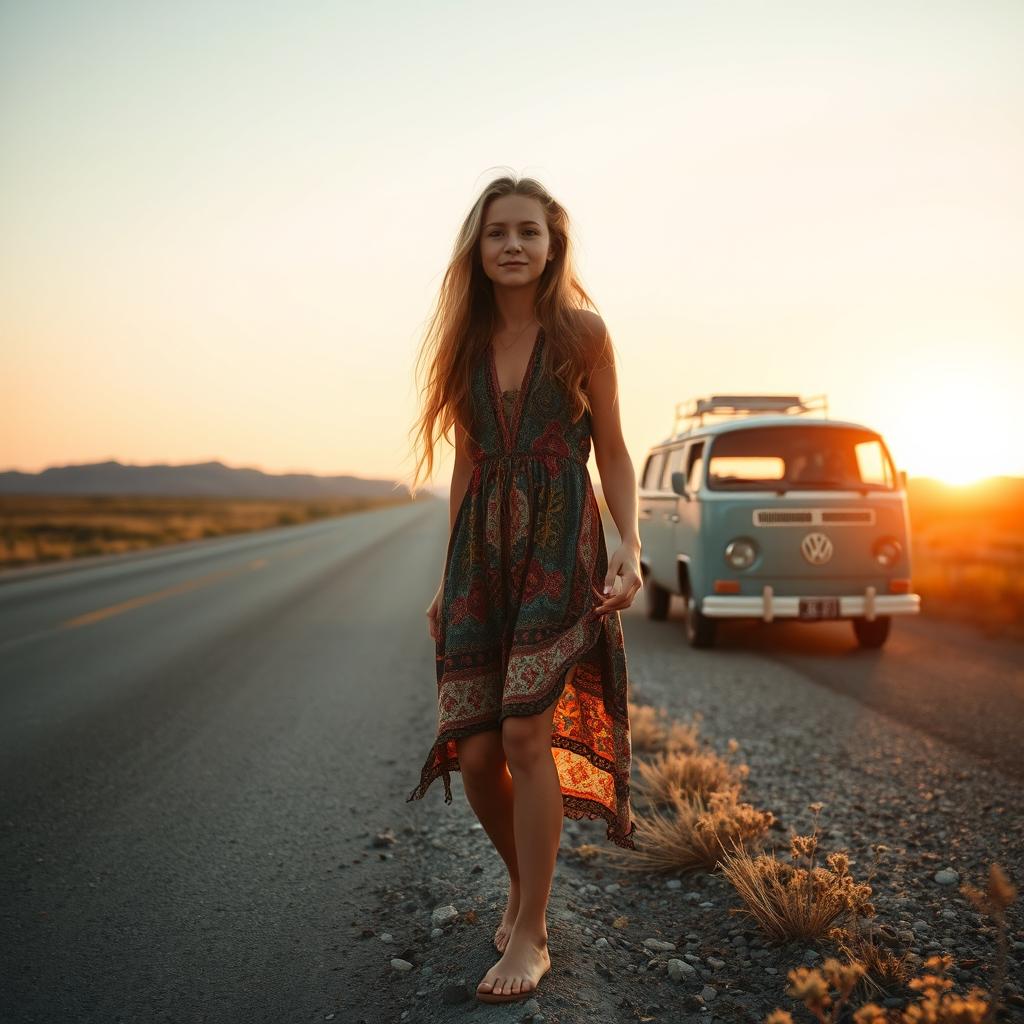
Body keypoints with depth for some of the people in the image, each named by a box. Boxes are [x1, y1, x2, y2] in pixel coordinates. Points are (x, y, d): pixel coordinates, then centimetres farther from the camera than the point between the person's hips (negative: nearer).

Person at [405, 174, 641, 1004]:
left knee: (525, 734, -12)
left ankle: (531, 935, 7)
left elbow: (613, 452, 2)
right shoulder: (468, 341, 11)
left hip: (559, 546, -4)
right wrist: (448, 576, 16)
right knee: (473, 752, 1)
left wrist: (630, 549, -11)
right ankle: (524, 882, 30)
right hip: (481, 553, 4)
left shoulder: (582, 331, 1)